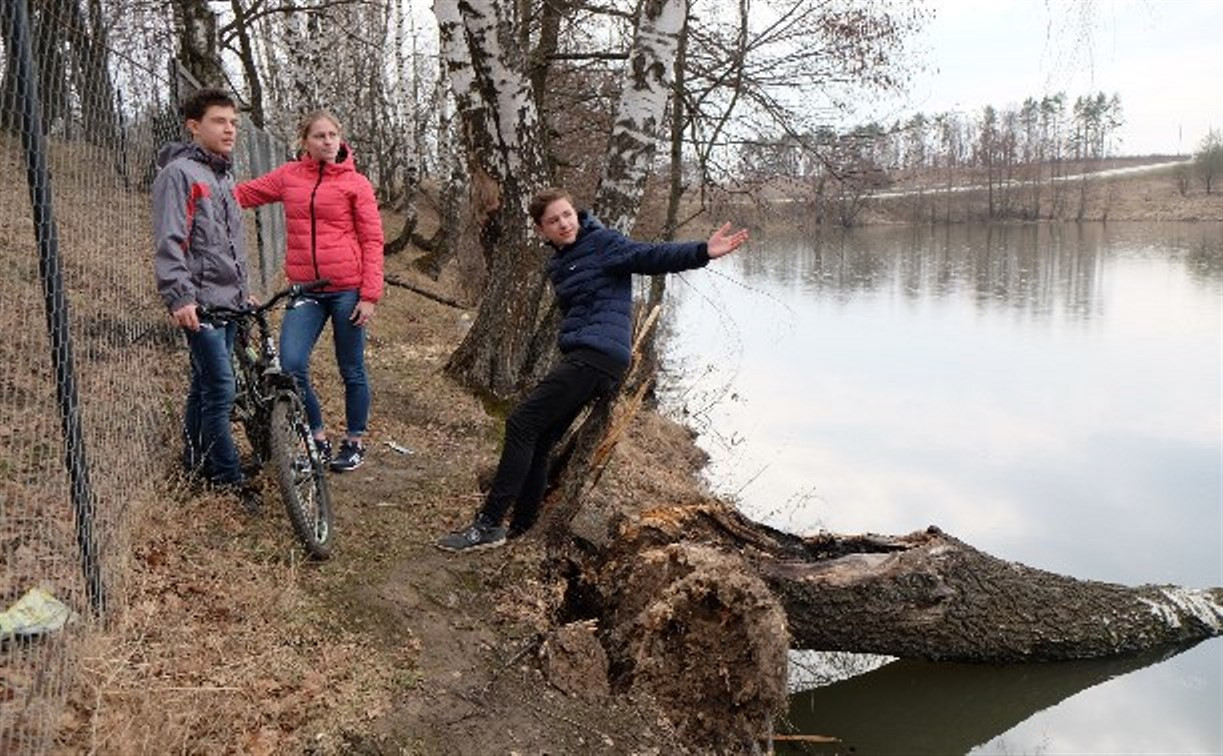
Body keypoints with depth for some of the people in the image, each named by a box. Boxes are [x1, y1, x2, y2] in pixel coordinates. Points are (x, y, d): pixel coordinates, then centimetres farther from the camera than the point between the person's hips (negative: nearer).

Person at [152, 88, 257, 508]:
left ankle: (195, 463, 24)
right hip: (201, 303, -8)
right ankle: (229, 479, -2)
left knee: (205, 386, 14)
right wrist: (179, 296, -24)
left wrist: (243, 288, 26)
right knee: (221, 390, -9)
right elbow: (169, 242, -16)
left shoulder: (224, 176, 18)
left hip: (229, 300, 8)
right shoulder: (179, 173, -9)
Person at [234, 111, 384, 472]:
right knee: (291, 366, -9)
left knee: (352, 372, 7)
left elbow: (372, 240, -3)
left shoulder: (355, 183, 0)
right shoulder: (289, 176, 8)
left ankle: (354, 442, 26)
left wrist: (370, 295, -9)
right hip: (305, 291, 3)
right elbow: (241, 194, 13)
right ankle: (318, 437, 12)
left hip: (347, 290, -2)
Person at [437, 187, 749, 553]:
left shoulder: (604, 243, -5)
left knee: (522, 424, -13)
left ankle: (488, 526, -10)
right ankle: (519, 528, 22)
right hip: (580, 356, 9)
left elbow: (653, 257, -17)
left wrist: (702, 251, -32)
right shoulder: (557, 265, 20)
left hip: (598, 355, -9)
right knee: (537, 441, 11)